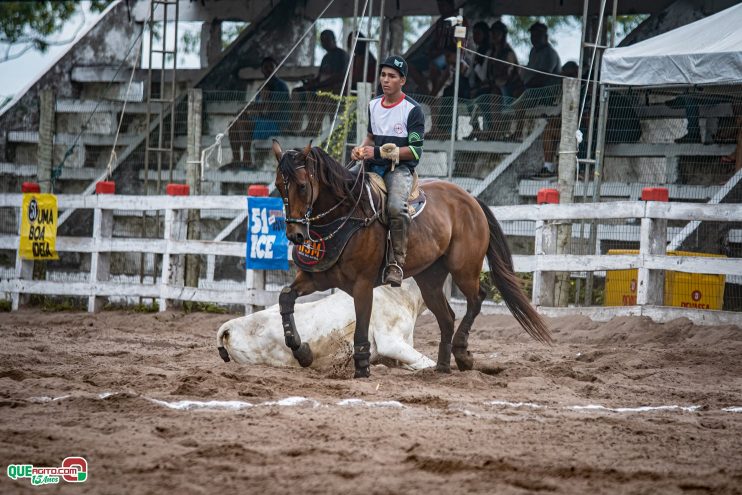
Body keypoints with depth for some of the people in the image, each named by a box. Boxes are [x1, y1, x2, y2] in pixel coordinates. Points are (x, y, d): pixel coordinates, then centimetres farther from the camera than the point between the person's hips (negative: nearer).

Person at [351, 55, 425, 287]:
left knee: (396, 207, -34)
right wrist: (362, 149, 6)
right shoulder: (373, 105, 14)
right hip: (373, 167, 6)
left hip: (400, 168, -6)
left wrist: (378, 152, -17)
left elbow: (414, 151, -10)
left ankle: (397, 262, -26)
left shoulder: (412, 110, -6)